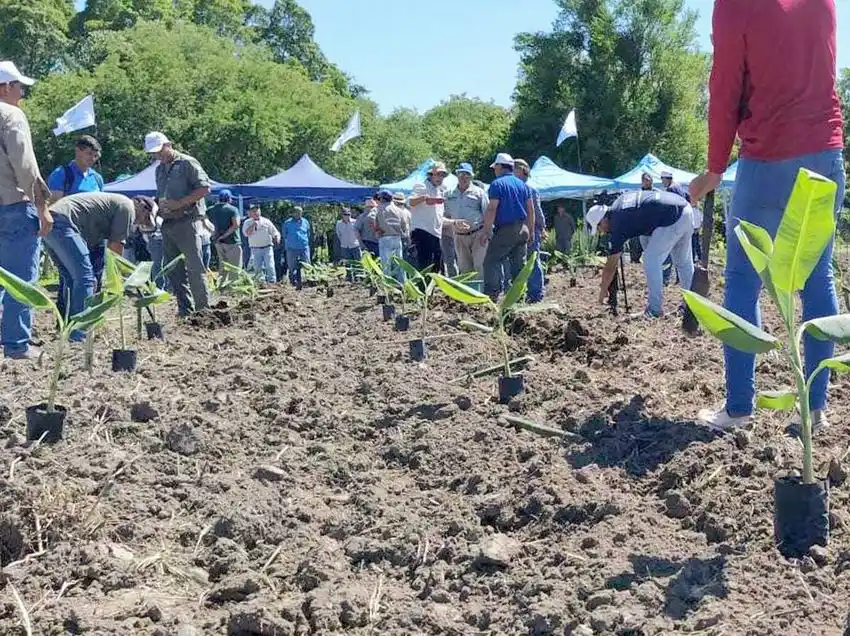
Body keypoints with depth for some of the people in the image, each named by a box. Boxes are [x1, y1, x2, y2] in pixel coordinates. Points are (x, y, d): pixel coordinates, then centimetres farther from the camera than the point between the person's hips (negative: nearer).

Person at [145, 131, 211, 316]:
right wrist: (157, 207, 6)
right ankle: (185, 309, 10)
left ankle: (203, 308, -3)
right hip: (167, 224, 8)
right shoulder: (159, 169, 19)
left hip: (187, 222, -8)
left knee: (194, 267, -8)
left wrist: (179, 203, -15)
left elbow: (204, 188, -11)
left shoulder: (187, 163, -4)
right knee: (174, 270, 6)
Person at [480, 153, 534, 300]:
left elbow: (491, 209, -13)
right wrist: (530, 231, 18)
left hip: (505, 229, -7)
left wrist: (486, 231, -12)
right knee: (519, 265, 11)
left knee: (491, 262, -5)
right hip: (522, 229, 7)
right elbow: (531, 209, 14)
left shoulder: (497, 184, -6)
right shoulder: (522, 184, 14)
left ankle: (491, 296, -15)